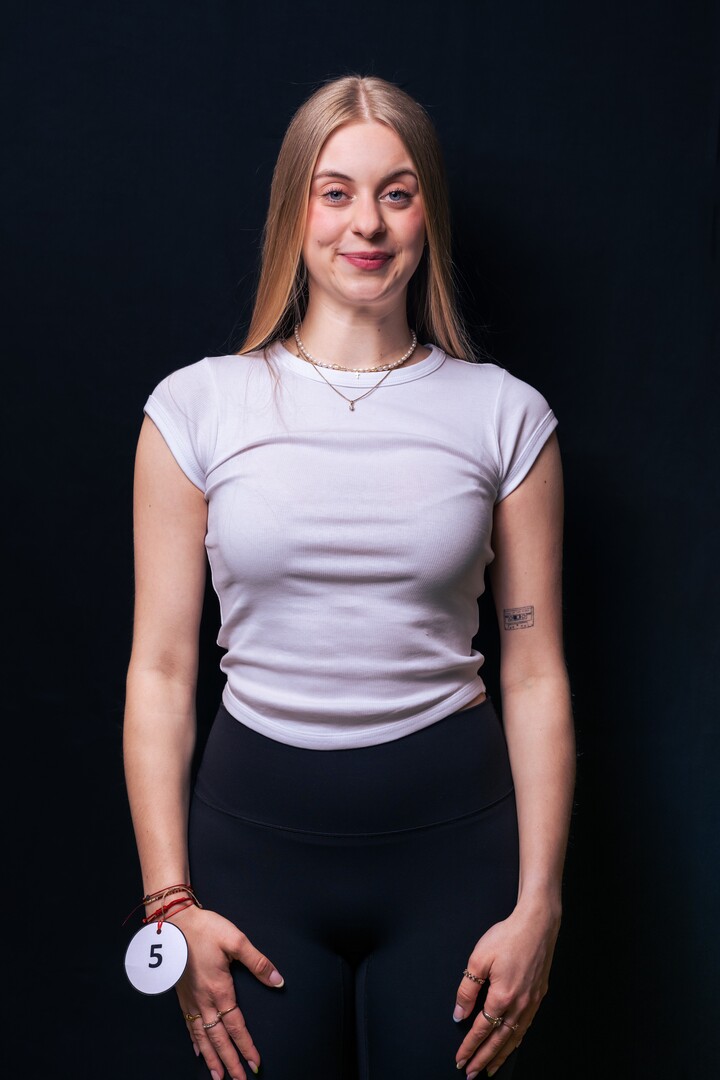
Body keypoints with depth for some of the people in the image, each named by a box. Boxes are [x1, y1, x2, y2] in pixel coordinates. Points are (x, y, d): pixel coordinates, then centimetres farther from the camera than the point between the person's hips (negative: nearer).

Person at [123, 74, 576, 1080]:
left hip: (454, 840, 1)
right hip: (257, 831, 0)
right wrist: (172, 902, -3)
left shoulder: (505, 416, 0)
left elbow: (535, 676, 1)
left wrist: (538, 907, -2)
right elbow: (160, 672, 0)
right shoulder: (197, 407, -1)